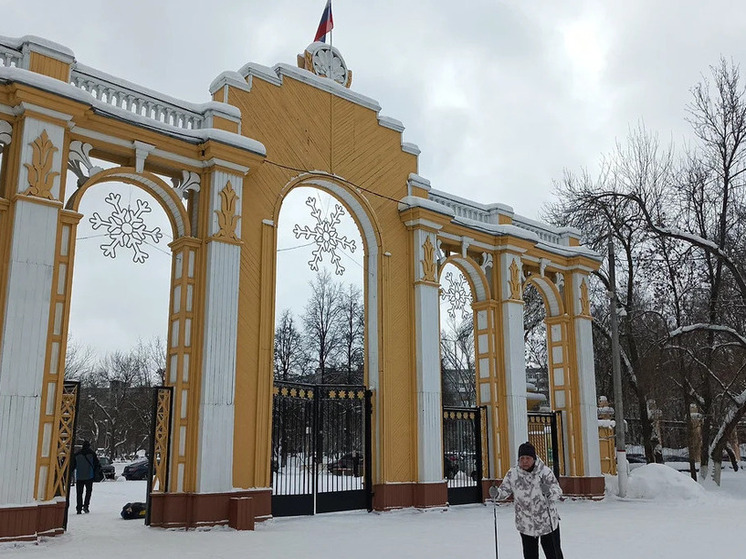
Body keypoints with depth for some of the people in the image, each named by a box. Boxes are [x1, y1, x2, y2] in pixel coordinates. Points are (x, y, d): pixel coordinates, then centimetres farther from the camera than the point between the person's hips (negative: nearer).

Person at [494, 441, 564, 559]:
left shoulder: (544, 471, -15)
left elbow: (557, 491, -19)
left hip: (548, 522, -2)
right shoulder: (512, 473, -8)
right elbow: (505, 490, -2)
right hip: (526, 525, 2)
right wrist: (496, 493, -24)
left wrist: (549, 492, -41)